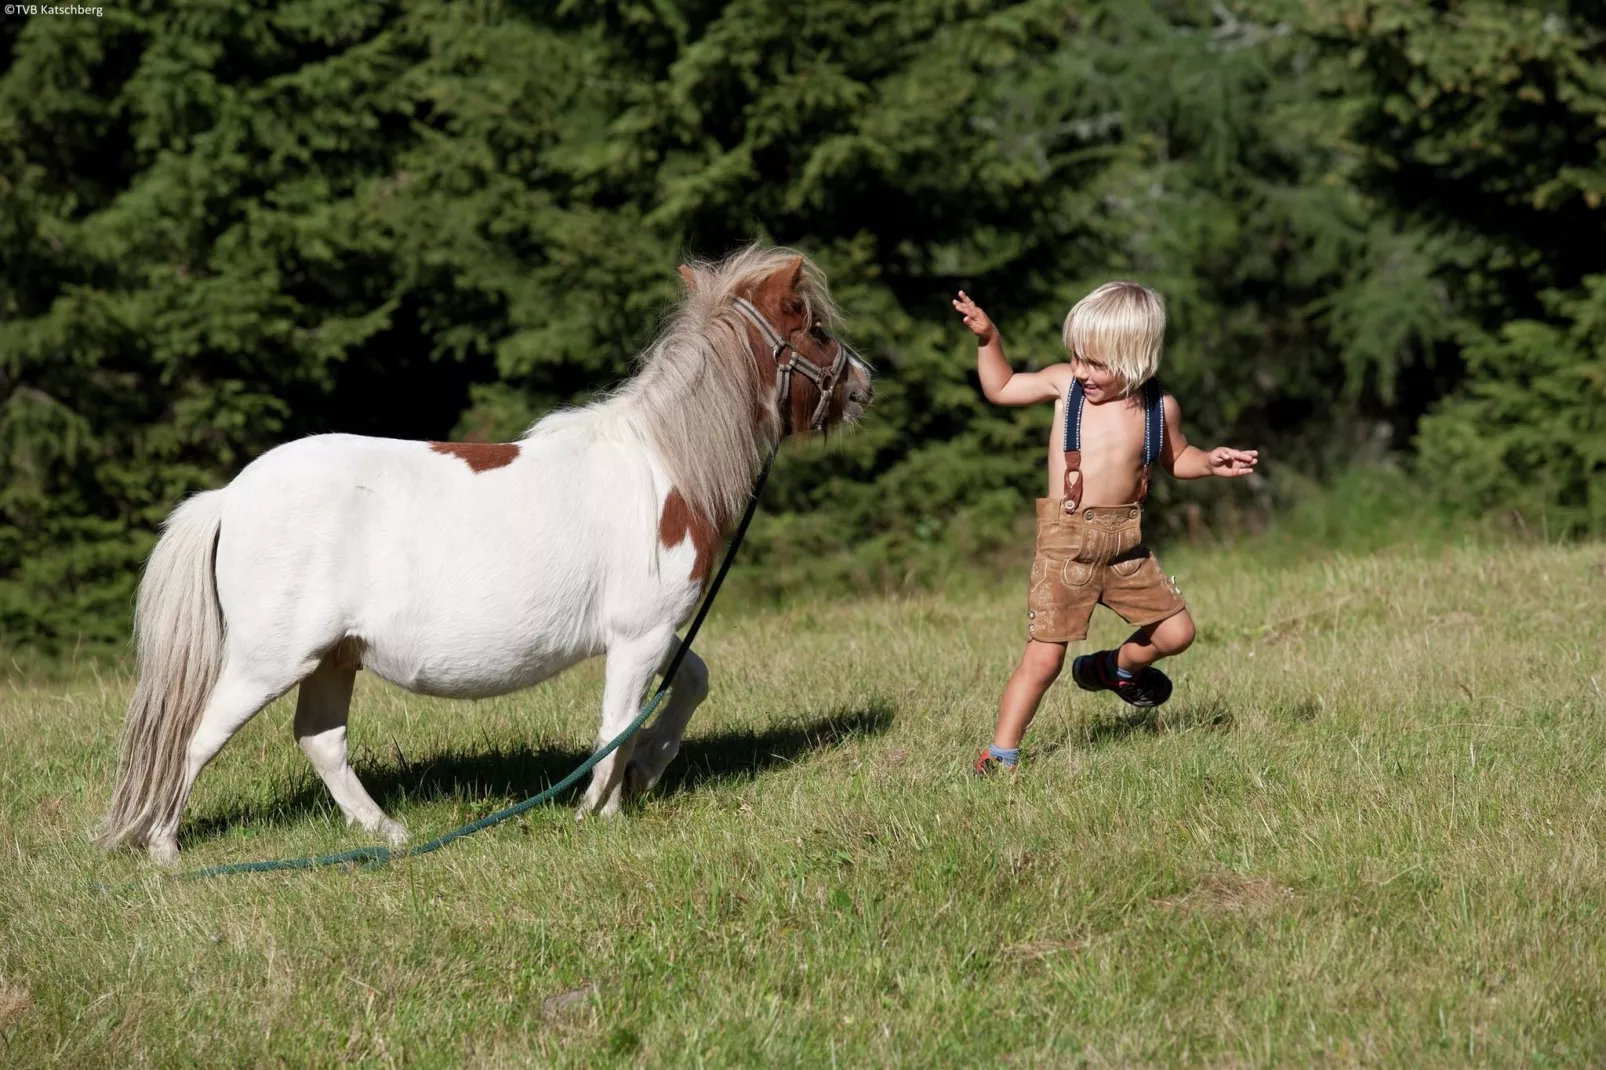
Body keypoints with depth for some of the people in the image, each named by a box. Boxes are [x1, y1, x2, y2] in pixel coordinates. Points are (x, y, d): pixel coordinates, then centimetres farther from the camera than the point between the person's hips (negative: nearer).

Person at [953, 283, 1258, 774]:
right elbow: (1000, 388, 12)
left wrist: (1210, 462, 2)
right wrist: (987, 340, 2)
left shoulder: (1159, 406, 1)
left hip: (1126, 543, 3)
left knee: (1176, 631, 9)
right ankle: (1000, 755, 2)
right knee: (1043, 657, -7)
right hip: (1066, 543, -3)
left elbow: (1175, 458, 20)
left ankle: (1116, 668, 39)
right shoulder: (1064, 384, -2)